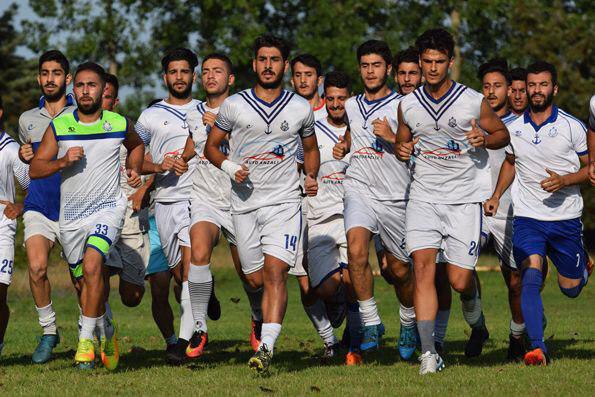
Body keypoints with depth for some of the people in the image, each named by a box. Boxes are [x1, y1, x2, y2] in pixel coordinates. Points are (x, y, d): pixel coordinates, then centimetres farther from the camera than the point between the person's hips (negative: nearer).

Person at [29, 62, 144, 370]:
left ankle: (86, 340, -21)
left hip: (107, 207, -3)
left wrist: (133, 169, 6)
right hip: (70, 214, 3)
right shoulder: (58, 127, -1)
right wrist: (62, 162, -17)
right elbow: (34, 169, -1)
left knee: (92, 266, -25)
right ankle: (106, 331, 37)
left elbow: (136, 145, 24)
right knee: (84, 281, 11)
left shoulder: (120, 124, 1)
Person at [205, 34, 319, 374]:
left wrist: (311, 177, 3)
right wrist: (230, 167, -8)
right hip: (245, 202, 2)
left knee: (275, 271, -18)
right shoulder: (234, 106, 3)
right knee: (256, 280, 4)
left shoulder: (301, 108, 6)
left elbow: (311, 149, 21)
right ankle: (267, 322, 37)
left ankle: (267, 347, -27)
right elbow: (212, 146, 12)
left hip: (284, 201, -1)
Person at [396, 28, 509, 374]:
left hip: (465, 199, -2)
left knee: (460, 280, -4)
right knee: (423, 266, -15)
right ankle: (429, 352, -18)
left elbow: (503, 134, 9)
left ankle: (477, 322, 32)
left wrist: (484, 140, -13)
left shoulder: (473, 102, -4)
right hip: (424, 197, 2)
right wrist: (401, 149, -2)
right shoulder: (408, 105, 5)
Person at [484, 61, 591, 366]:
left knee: (571, 289, 9)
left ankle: (583, 263, 45)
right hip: (527, 217, 1)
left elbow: (590, 167, 0)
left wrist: (564, 181, -17)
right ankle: (537, 347, -23)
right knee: (530, 279, -20)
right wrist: (496, 195, 13)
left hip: (565, 218, -1)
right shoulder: (514, 129, 4)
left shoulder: (572, 126, -6)